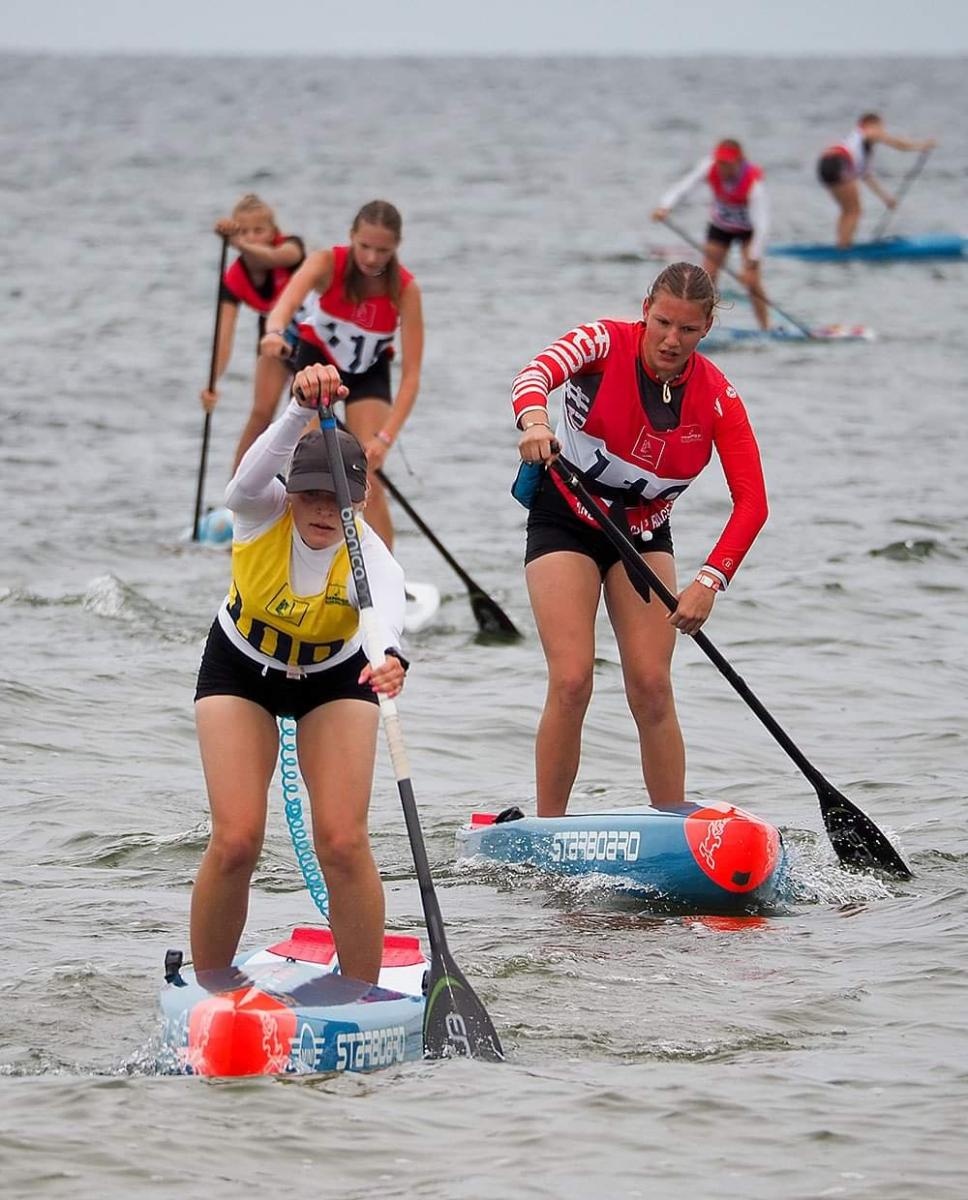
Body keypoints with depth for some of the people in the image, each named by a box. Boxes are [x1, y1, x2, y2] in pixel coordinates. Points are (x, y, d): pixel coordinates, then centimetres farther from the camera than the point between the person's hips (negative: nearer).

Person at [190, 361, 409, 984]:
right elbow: (254, 473, -51)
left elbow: (390, 607, -53)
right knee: (236, 842, -12)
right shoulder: (262, 513, -27)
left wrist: (390, 659, -76)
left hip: (334, 681, 0)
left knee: (344, 843, -14)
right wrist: (303, 408, -69)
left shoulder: (369, 557, -31)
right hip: (241, 670, 0)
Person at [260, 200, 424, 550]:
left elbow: (411, 374, -31)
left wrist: (385, 436, -42)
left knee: (368, 478, -12)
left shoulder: (405, 289, -28)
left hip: (368, 373, 0)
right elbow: (289, 298, -51)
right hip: (316, 358, 0)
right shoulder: (328, 263, -29)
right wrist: (275, 331, -75)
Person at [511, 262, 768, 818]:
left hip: (644, 534, 3)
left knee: (652, 687, -7)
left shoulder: (716, 395, -14)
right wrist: (535, 420, -63)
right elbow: (538, 372, -40)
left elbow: (751, 502, -19)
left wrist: (709, 583, -32)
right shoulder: (606, 344, -19)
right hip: (565, 521, -3)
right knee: (572, 683, -14)